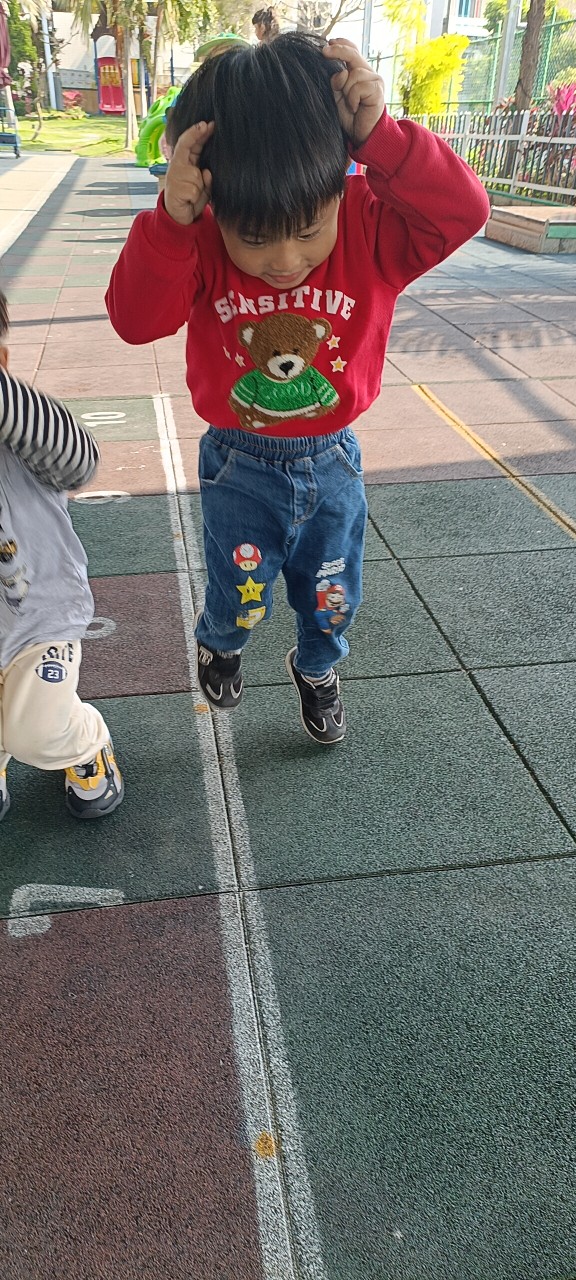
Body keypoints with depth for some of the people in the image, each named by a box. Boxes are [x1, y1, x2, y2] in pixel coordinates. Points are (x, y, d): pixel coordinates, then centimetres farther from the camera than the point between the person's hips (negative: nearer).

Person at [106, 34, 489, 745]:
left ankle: (316, 670, 53)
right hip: (239, 468, -1)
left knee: (332, 598, 19)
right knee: (241, 599, 13)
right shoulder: (201, 244, -16)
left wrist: (380, 136, -36)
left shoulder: (370, 231, -16)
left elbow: (462, 211, -26)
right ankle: (218, 645, 52)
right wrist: (171, 220, -38)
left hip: (333, 464, 2)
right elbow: (135, 318, -24)